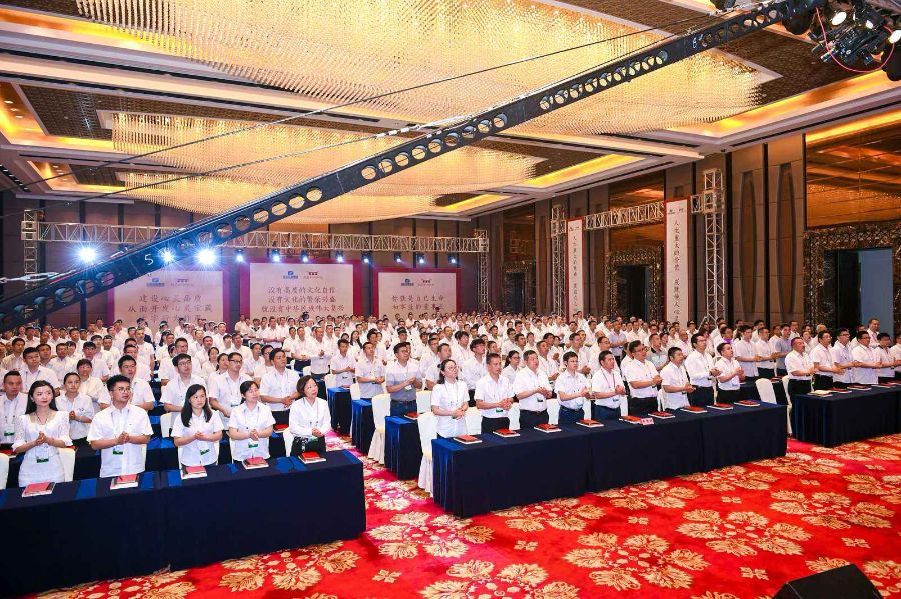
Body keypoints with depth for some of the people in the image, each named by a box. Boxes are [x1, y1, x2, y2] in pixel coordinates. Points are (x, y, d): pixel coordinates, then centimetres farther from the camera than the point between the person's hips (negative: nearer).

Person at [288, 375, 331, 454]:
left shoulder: (323, 403, 3)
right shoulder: (296, 405, -8)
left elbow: (327, 423, 1)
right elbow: (293, 428, -12)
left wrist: (321, 431, -21)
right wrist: (311, 432, -23)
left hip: (319, 442, 3)